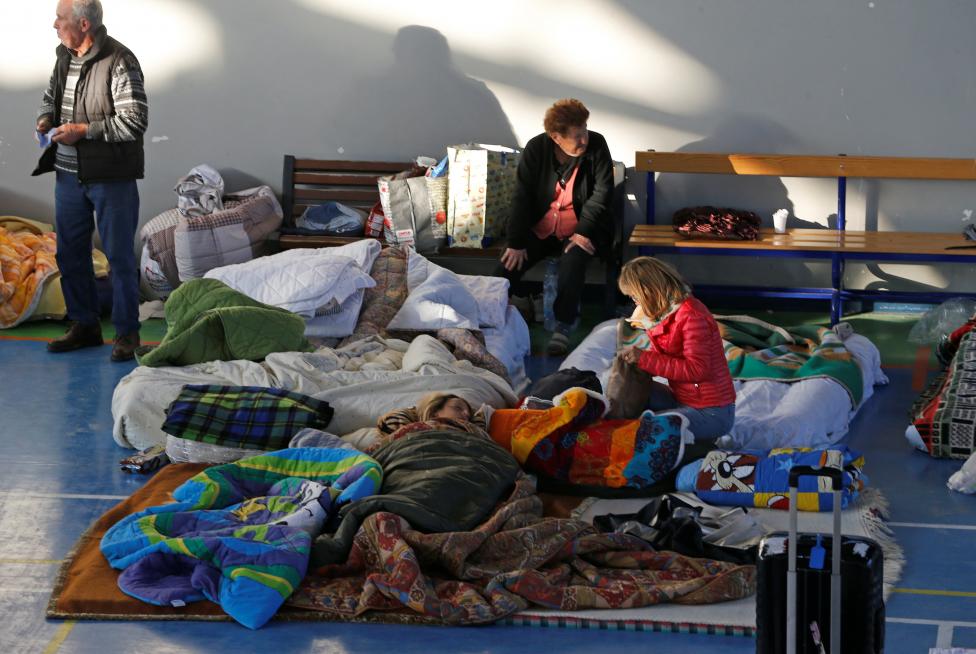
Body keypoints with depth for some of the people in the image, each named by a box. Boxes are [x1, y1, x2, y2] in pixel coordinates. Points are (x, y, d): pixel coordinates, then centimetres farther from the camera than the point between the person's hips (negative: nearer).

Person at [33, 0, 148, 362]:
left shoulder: (119, 61, -17)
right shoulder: (65, 55, 8)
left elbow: (136, 121, -20)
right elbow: (51, 95, 25)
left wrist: (83, 131, -20)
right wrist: (46, 117, 2)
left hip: (111, 177, -8)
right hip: (69, 173, 8)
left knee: (119, 256, 0)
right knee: (70, 253, 13)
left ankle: (127, 332, 10)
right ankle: (84, 325, 26)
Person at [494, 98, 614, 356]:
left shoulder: (596, 145, -11)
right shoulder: (536, 149, -8)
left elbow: (602, 192, -11)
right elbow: (522, 196, -7)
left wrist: (583, 232, -21)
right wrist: (516, 242, -13)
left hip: (582, 230, -2)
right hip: (541, 229, 2)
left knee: (573, 259, -35)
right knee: (508, 265, -16)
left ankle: (563, 327, -23)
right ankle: (520, 303, 18)